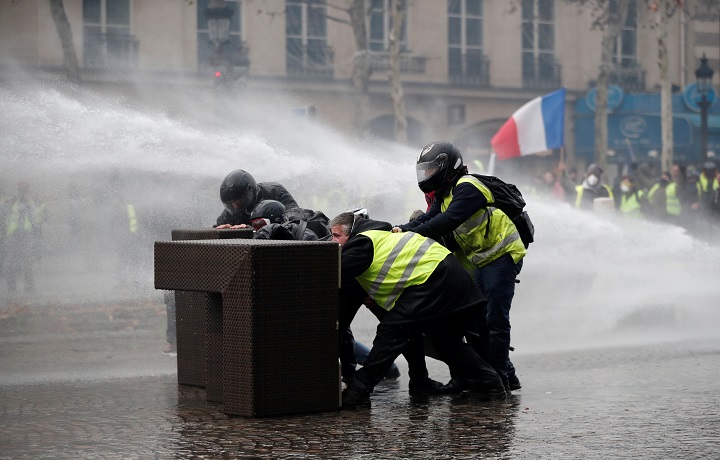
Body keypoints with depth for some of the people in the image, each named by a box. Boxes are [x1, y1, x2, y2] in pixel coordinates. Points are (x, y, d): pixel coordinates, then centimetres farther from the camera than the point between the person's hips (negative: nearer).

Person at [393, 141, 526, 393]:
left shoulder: (467, 188, -16)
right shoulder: (445, 195, 16)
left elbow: (449, 220, -28)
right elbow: (428, 219, 4)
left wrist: (413, 233, -31)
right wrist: (402, 229, -13)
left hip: (502, 256, -10)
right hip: (483, 262, 11)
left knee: (496, 318, -11)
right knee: (477, 319, 9)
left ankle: (499, 376, -9)